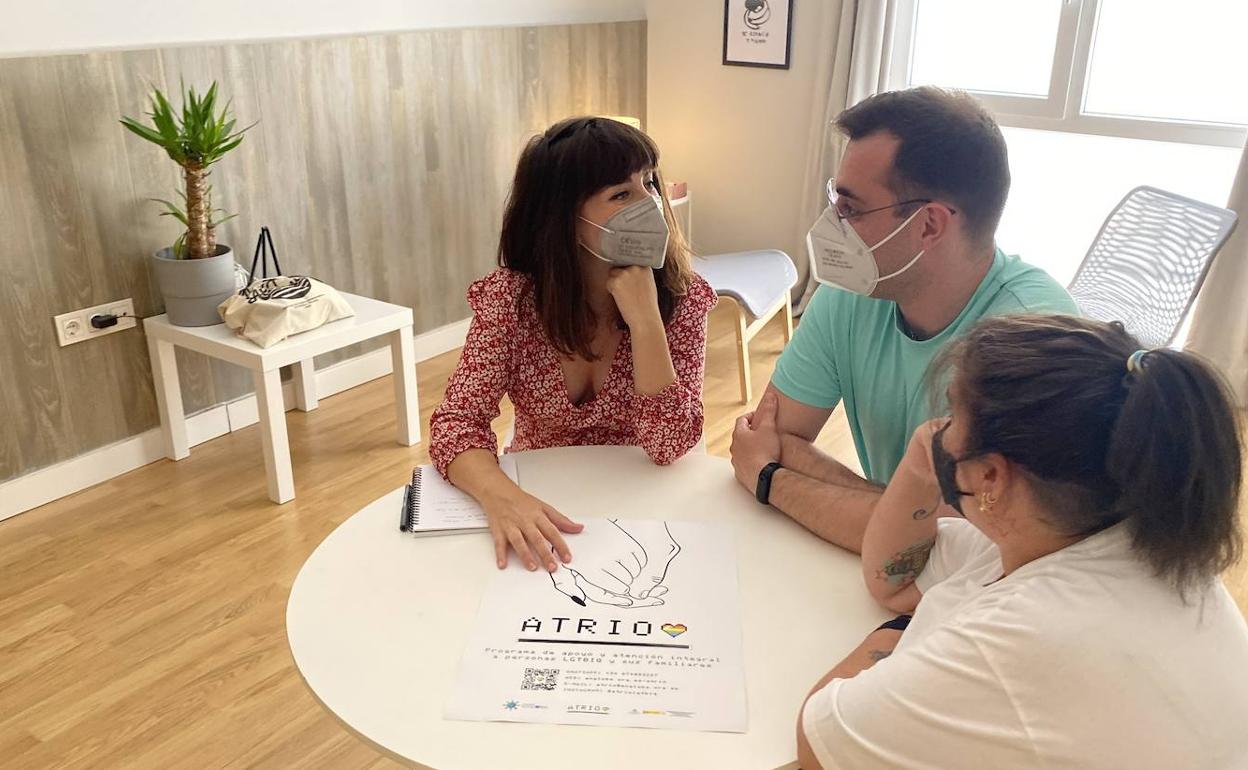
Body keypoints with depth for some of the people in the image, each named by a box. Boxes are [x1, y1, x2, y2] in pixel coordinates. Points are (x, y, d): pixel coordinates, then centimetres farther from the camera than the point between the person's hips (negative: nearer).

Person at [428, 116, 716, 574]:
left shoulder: (681, 296, -13)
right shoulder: (511, 295, -13)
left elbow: (669, 446, -17)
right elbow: (457, 421, -17)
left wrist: (644, 321, -27)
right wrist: (499, 494, -36)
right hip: (539, 501, 2)